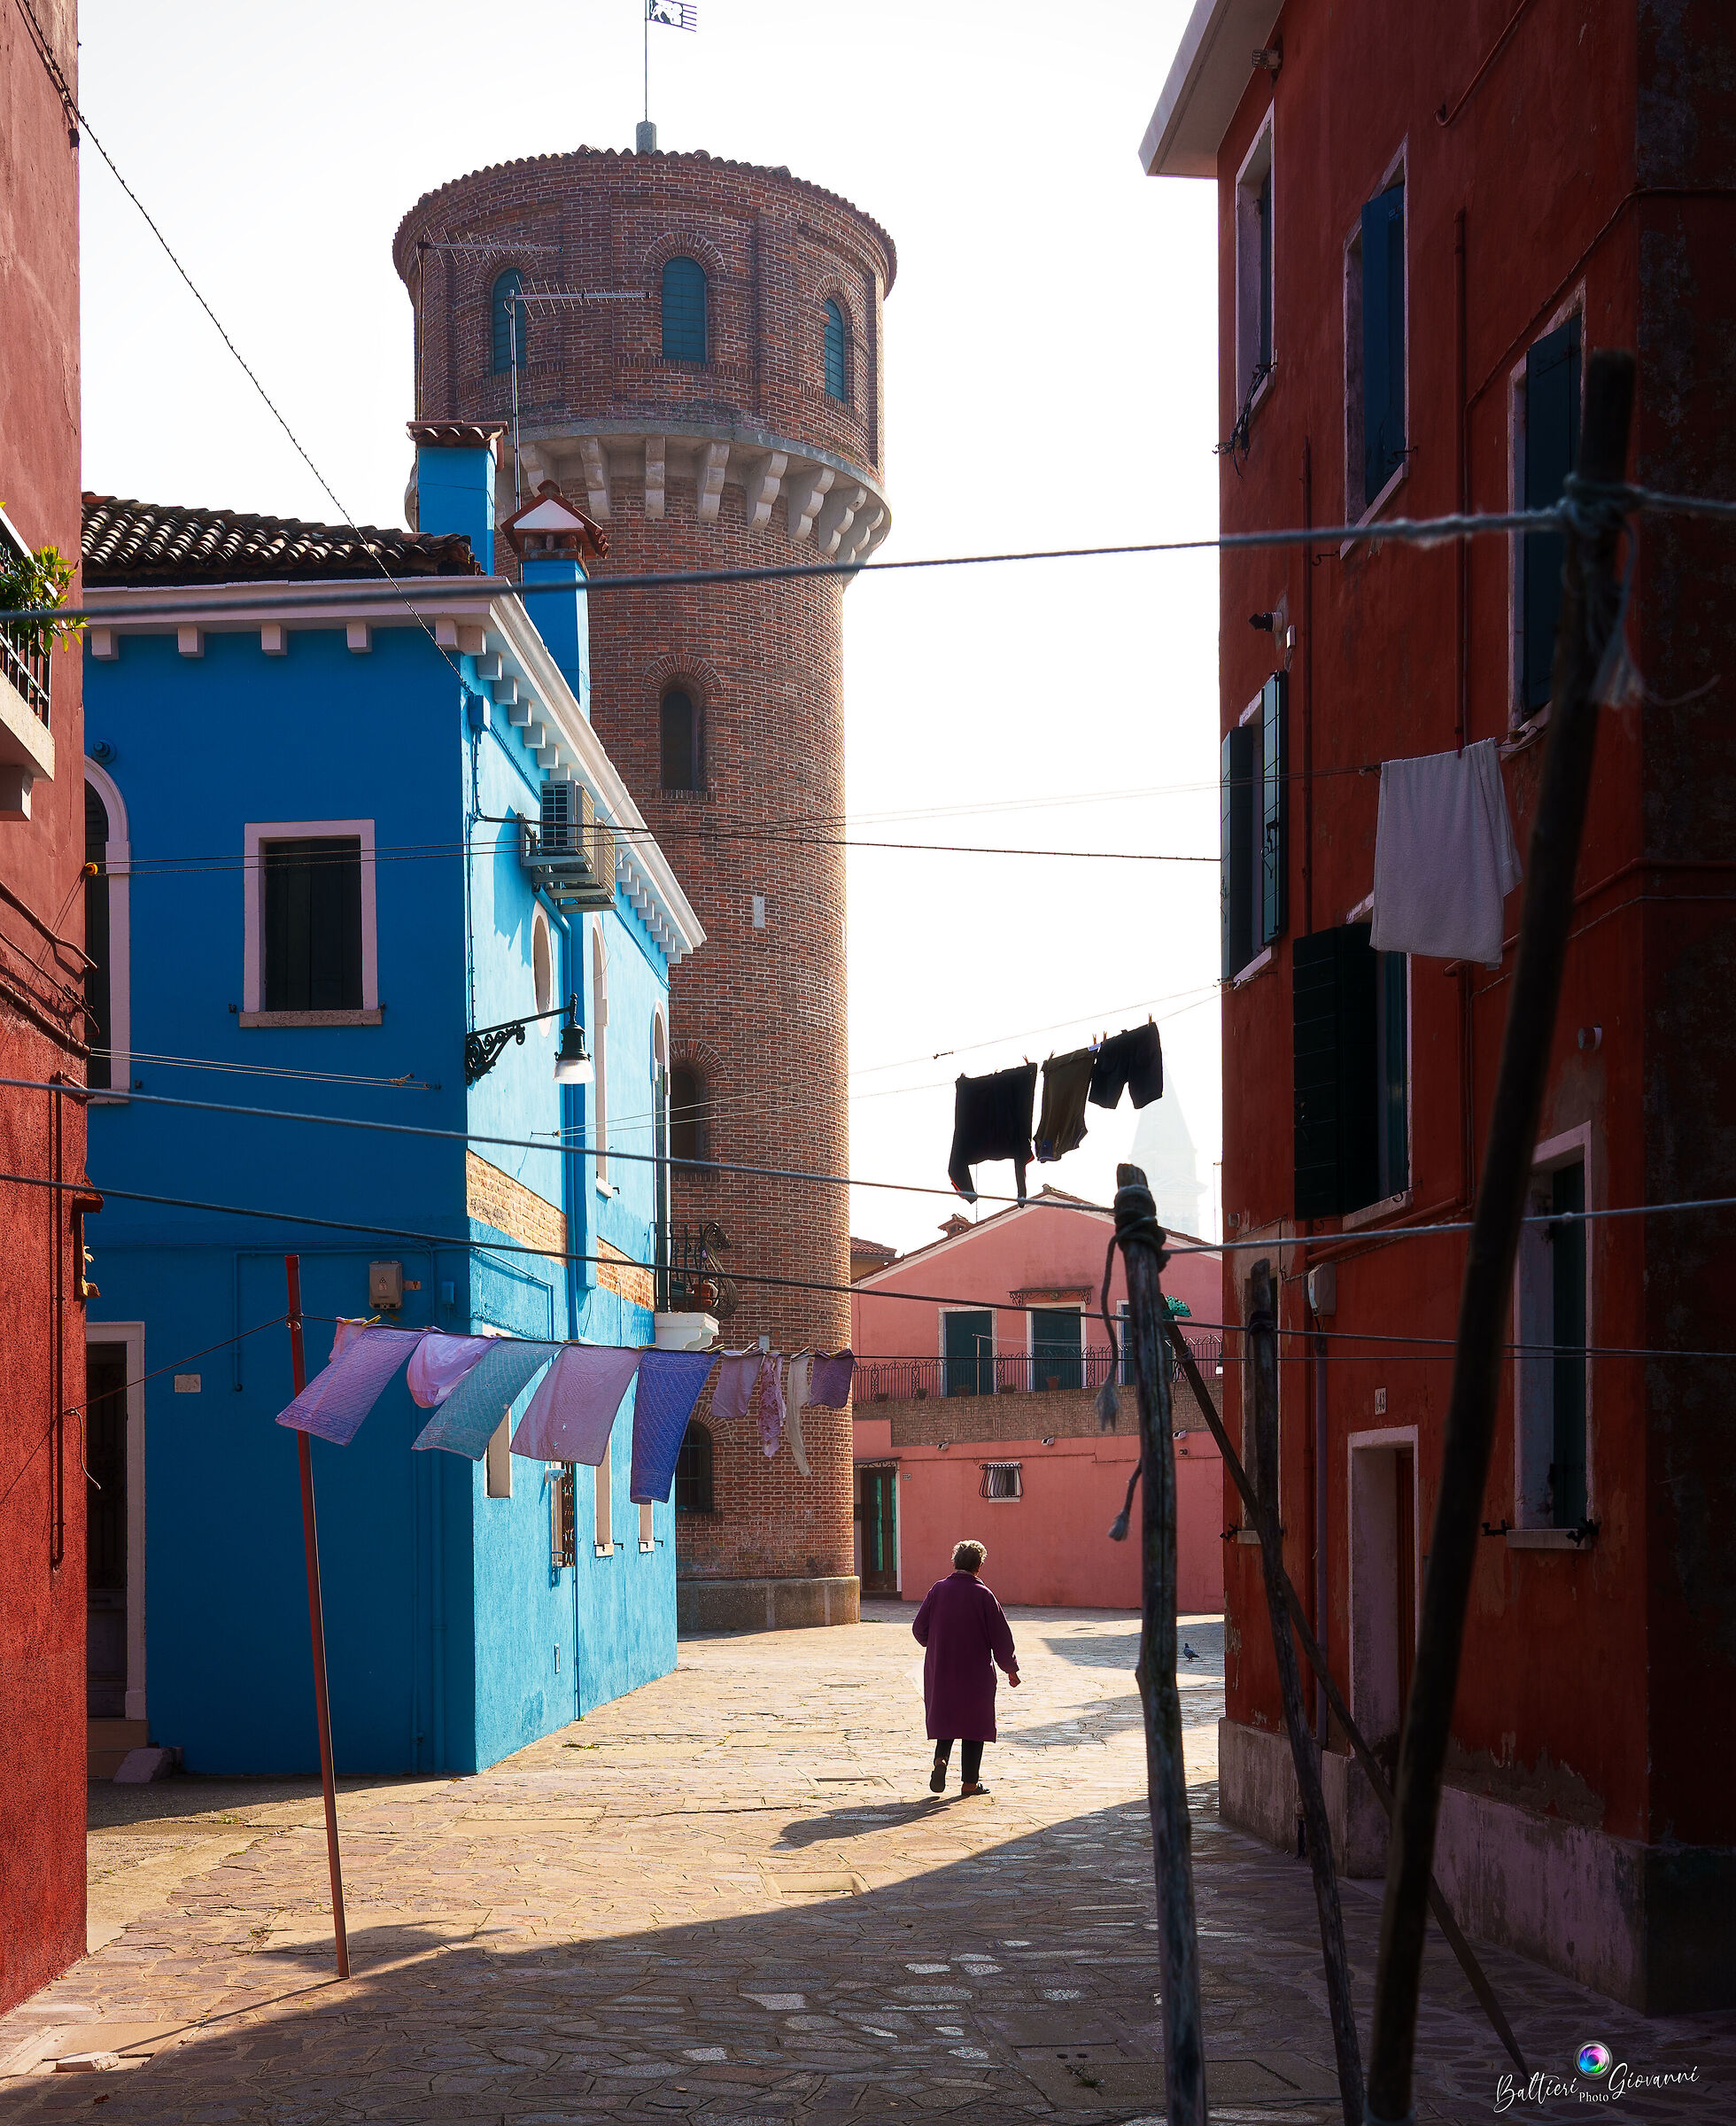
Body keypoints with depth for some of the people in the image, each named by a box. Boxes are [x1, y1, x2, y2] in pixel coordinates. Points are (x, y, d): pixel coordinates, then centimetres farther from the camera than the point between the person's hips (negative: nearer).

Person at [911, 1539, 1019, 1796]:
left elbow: (919, 1628, 2)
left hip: (940, 1669, 3)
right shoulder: (982, 1595, -10)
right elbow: (1001, 1635, -6)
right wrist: (1011, 1668, 6)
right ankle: (969, 1782, 9)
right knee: (974, 1724, 8)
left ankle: (940, 1759, -9)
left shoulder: (938, 1590, -3)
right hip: (976, 1673, -3)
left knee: (945, 1717, 17)